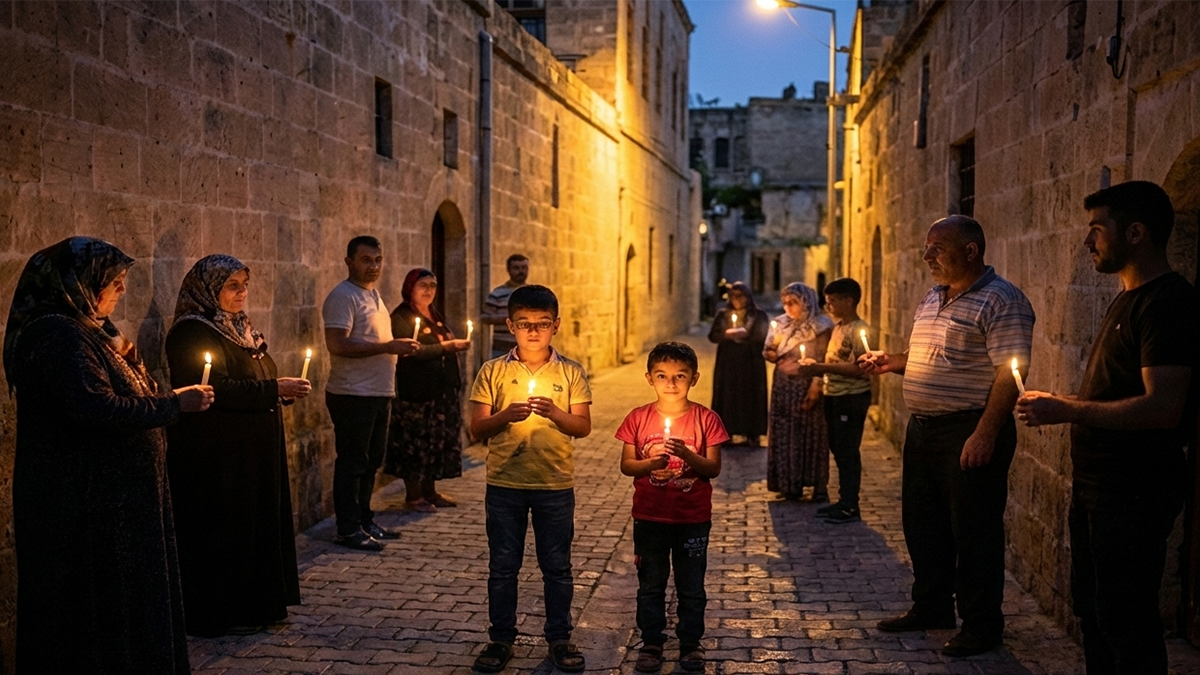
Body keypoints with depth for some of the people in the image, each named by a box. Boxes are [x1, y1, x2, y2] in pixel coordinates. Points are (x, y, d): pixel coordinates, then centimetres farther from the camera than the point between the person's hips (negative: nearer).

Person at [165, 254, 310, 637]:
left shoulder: (238, 328, 14)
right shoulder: (192, 332, -15)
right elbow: (217, 390, -25)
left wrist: (281, 391, 4)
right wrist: (274, 388, -24)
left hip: (252, 452, 10)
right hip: (217, 455, -9)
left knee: (256, 521, 13)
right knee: (223, 529, -2)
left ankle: (253, 605, 24)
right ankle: (219, 615, 10)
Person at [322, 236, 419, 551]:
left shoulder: (374, 295, 18)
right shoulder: (343, 296, -12)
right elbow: (337, 345, -24)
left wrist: (399, 347, 12)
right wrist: (387, 347, -24)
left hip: (378, 394, 9)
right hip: (353, 395, -9)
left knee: (371, 461, 15)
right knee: (352, 463, -2)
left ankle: (364, 521, 26)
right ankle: (348, 530, 6)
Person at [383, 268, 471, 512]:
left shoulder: (435, 316, 17)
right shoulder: (401, 317, -8)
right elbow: (414, 351, -19)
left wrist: (456, 346, 5)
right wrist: (447, 346, -22)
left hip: (443, 391, 8)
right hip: (417, 392, -8)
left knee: (438, 441, 11)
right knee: (415, 441, -1)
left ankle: (430, 491, 21)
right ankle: (413, 495, 8)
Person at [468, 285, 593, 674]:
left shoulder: (571, 373, 0)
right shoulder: (493, 372, 0)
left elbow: (583, 427, -4)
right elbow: (477, 429, -2)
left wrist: (554, 413, -22)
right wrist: (506, 416, -21)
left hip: (556, 484, 0)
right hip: (504, 484, 0)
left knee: (557, 566, 9)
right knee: (502, 566, 9)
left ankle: (559, 638, 23)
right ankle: (501, 639, 23)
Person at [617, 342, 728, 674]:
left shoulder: (706, 419, -6)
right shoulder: (638, 418, -4)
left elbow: (714, 468, -7)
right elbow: (626, 465, -2)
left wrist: (687, 455, -25)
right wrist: (650, 463, -21)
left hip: (693, 519, -1)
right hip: (649, 517, 1)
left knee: (691, 587, 10)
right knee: (650, 585, 12)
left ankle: (691, 643, 25)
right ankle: (651, 643, 24)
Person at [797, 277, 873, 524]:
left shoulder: (859, 329, -14)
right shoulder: (838, 327, 14)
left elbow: (859, 369, -23)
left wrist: (822, 367, -23)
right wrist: (816, 367, 3)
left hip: (852, 398, -9)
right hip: (834, 396, 9)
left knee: (848, 452, -3)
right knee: (838, 450, 14)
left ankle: (850, 507, 4)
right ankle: (843, 501, 23)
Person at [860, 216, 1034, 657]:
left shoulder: (1000, 301, -14)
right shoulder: (933, 298, 14)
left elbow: (1009, 372, -20)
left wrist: (984, 434, -25)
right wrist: (891, 362, 6)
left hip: (969, 433, -9)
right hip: (923, 428, 9)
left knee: (973, 532, 1)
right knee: (922, 523, 17)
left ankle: (982, 626, 14)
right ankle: (931, 608, 33)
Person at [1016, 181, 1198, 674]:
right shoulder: (1127, 299, 14)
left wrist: (1068, 410, -22)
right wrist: (1059, 408, 9)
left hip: (1133, 491, -10)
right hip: (1095, 485, 10)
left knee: (1124, 618, -1)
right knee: (1091, 609, 19)